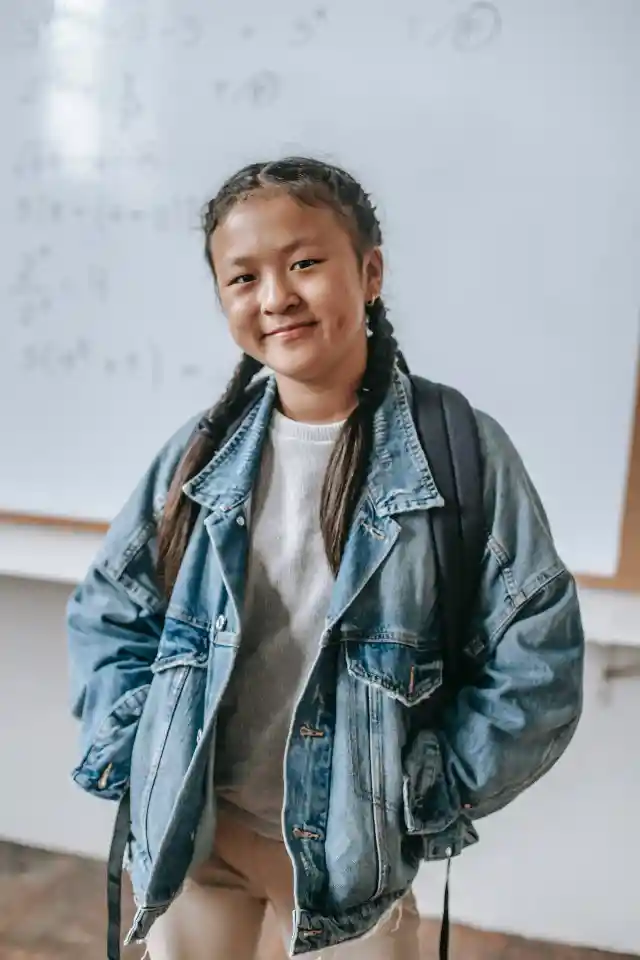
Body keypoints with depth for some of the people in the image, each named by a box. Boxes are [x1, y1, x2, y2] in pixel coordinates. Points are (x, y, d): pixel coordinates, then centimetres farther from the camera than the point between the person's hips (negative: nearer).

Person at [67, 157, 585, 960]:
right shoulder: (202, 453, -5)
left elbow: (535, 660, -11)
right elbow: (105, 615, 4)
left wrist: (427, 796, -9)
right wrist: (142, 760, -5)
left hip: (352, 845, -2)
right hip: (188, 827, 3)